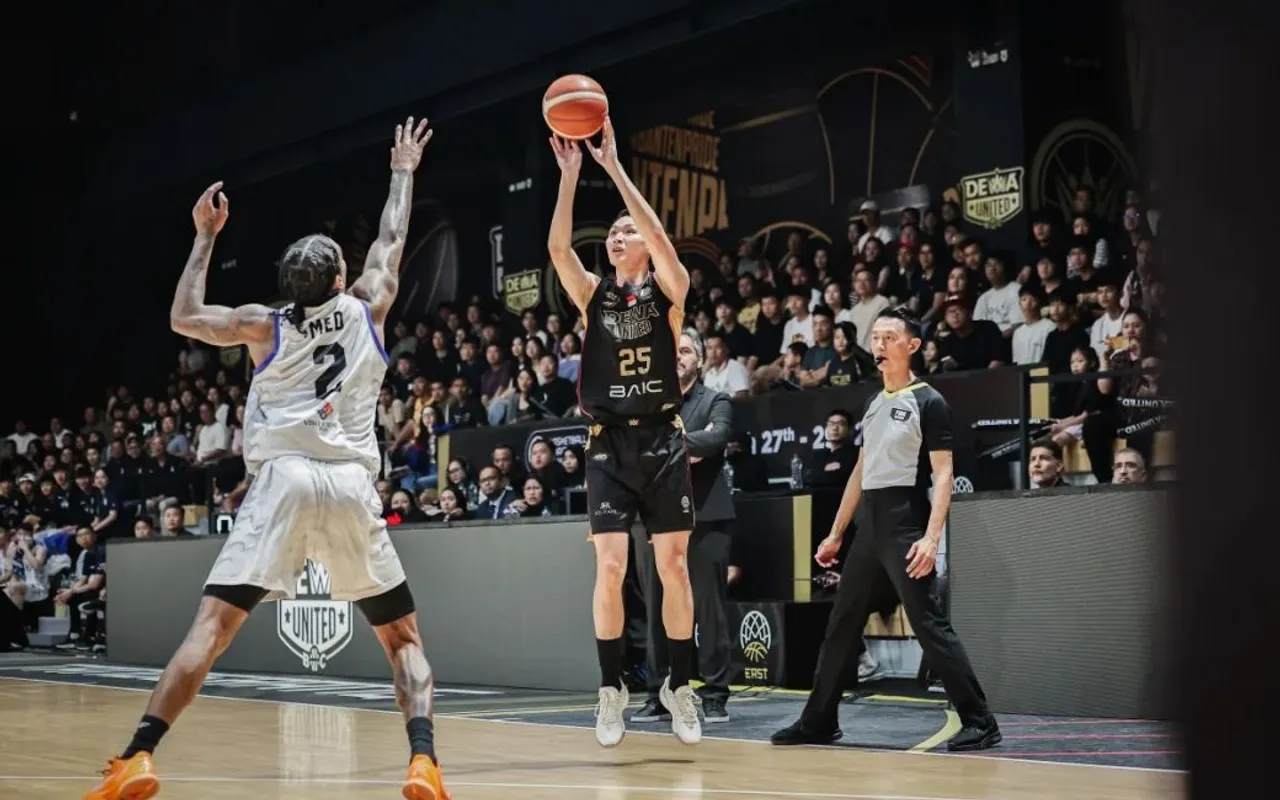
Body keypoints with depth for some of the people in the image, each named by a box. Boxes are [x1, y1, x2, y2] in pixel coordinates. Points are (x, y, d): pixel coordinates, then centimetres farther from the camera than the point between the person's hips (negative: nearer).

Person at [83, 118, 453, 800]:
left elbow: (184, 318, 25)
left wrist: (205, 236, 31)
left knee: (212, 623, -3)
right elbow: (391, 245, 31)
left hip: (284, 479, 0)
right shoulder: (366, 310, 15)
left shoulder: (266, 325, 13)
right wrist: (404, 172, 43)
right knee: (402, 636, 10)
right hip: (351, 484, 1)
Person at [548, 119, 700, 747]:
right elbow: (558, 249, -8)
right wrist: (569, 175, -15)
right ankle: (612, 688, 7)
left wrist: (614, 167, -16)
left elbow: (661, 237, -15)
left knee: (673, 566, 2)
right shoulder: (593, 295, 10)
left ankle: (680, 685, 13)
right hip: (609, 444, 1)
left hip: (662, 440, -1)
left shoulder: (668, 289, 4)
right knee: (610, 567, -5)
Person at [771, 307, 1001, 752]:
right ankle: (819, 721, 19)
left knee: (929, 624, -10)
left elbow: (943, 474, -12)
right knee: (842, 623, 10)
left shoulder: (928, 402, -5)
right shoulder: (874, 403, 17)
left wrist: (931, 537, -22)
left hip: (905, 526, -8)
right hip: (870, 525, 8)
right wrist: (836, 533, 20)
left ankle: (979, 723, -4)